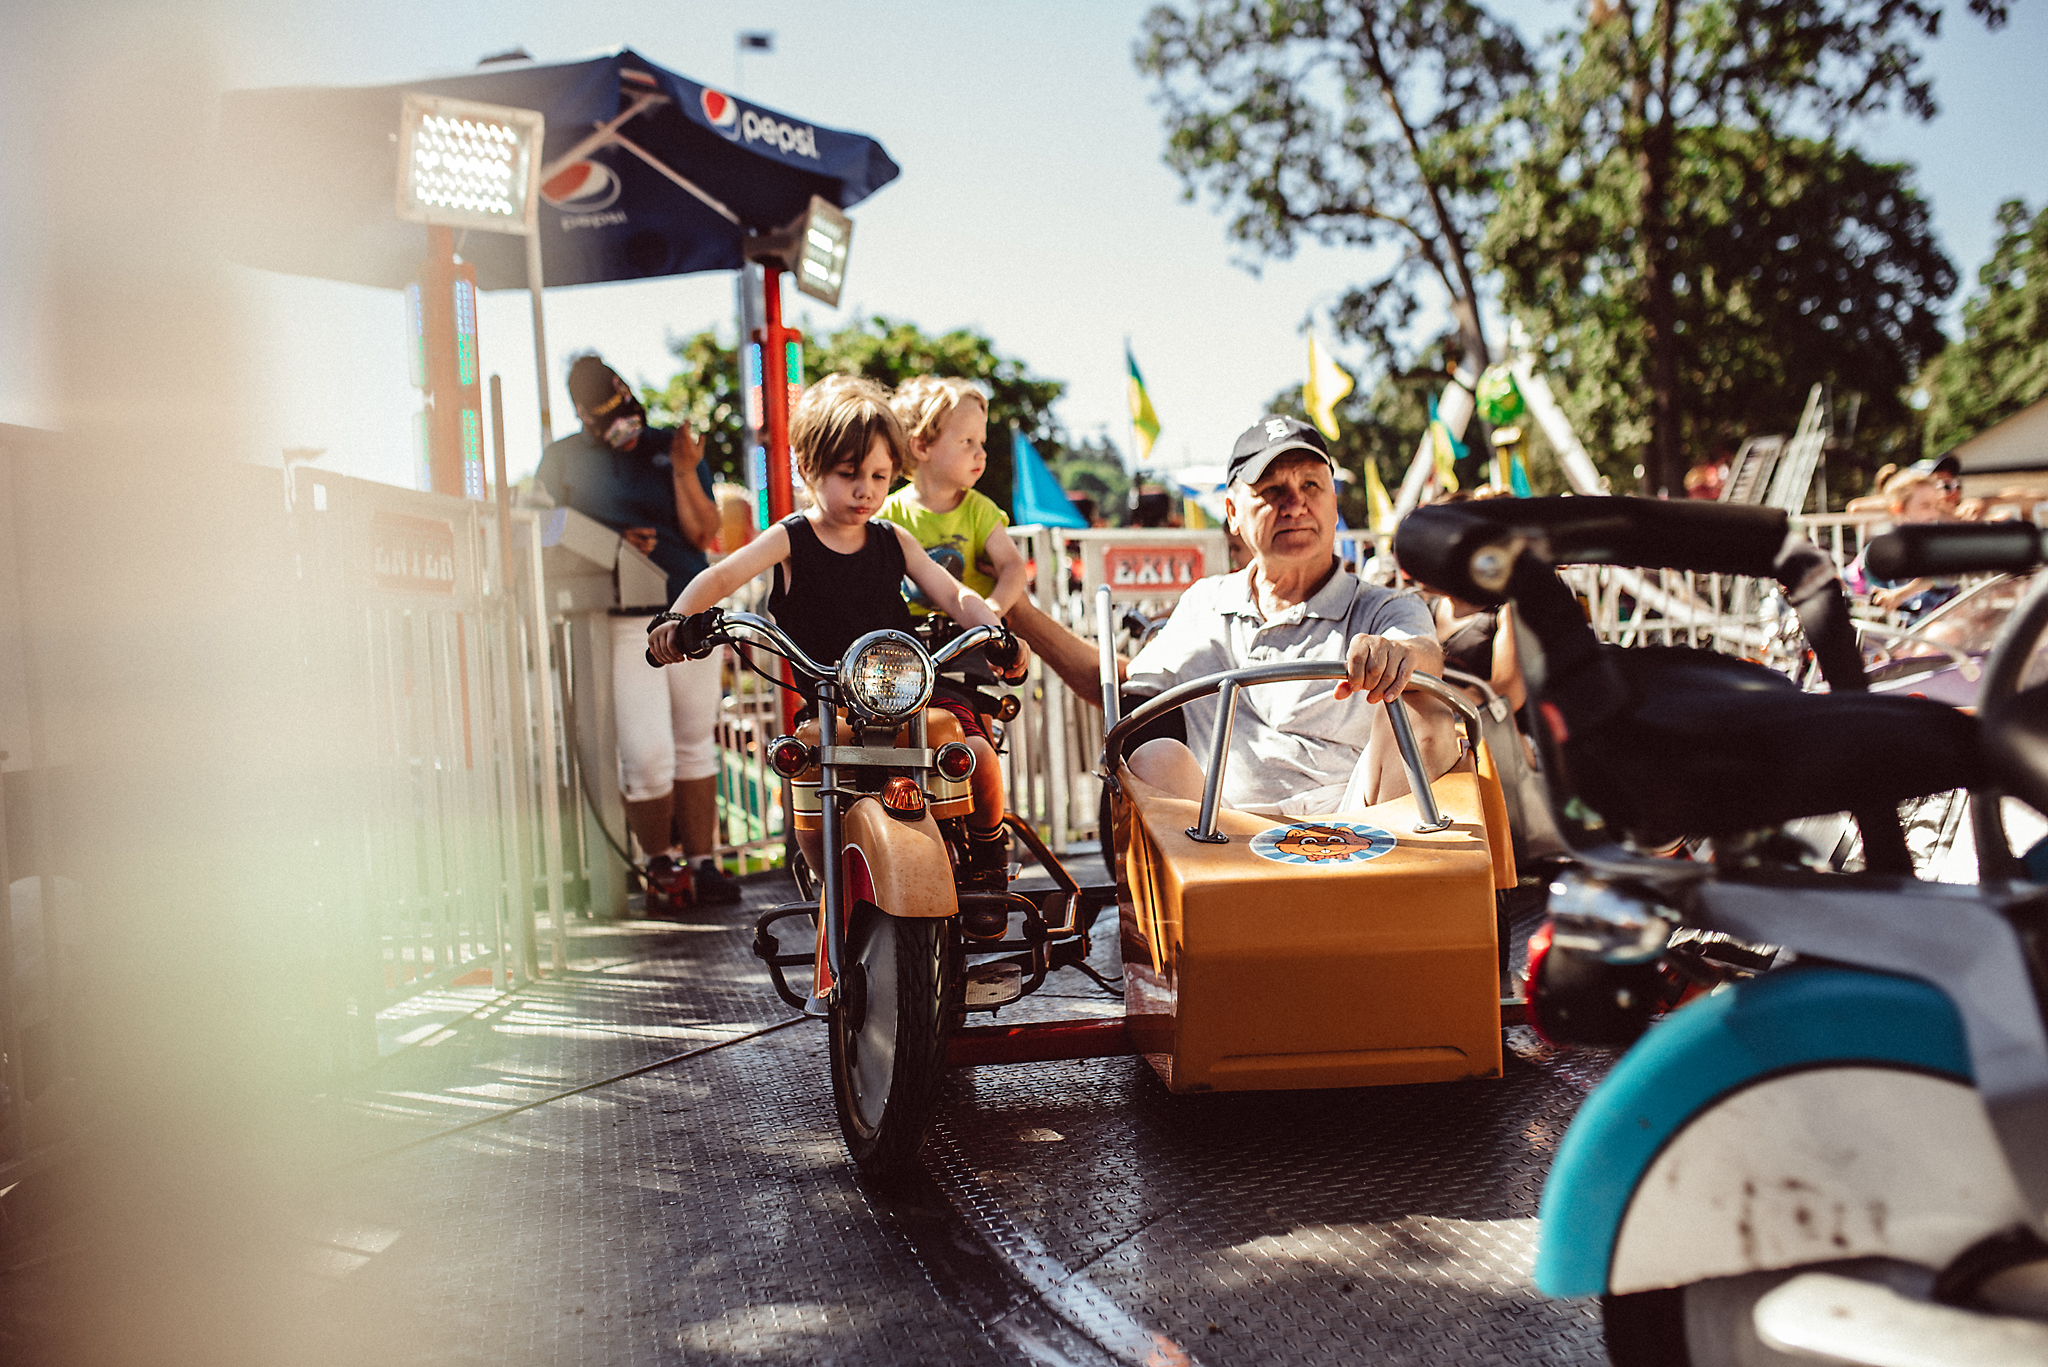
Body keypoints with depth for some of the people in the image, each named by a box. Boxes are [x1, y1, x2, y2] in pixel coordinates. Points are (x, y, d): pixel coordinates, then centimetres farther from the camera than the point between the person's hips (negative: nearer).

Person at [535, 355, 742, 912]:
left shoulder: (672, 448, 8)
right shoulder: (563, 460, 5)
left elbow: (704, 533, 2)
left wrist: (685, 473, -13)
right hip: (623, 626, -2)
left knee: (695, 743, 8)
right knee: (646, 756, -10)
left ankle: (700, 862, 19)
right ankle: (661, 863, 11)